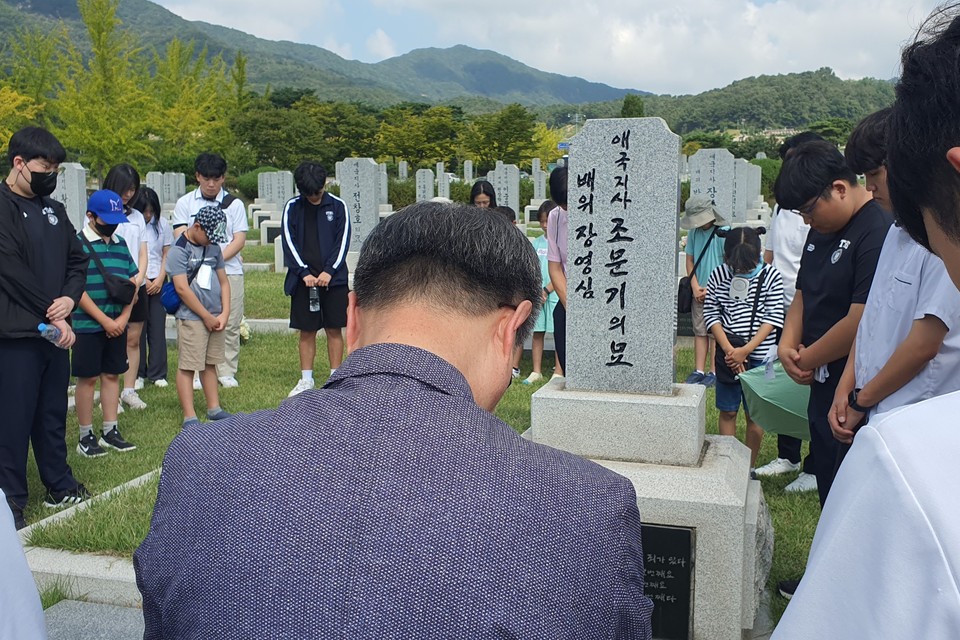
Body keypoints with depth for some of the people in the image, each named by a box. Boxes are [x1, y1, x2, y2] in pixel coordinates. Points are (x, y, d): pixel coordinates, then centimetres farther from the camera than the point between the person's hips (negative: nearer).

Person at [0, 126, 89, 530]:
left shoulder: (54, 210, 13)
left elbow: (77, 260, 15)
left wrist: (69, 299, -5)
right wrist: (52, 316, -13)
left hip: (54, 330, 7)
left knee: (53, 414, 16)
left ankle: (59, 485, 28)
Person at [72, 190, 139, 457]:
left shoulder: (120, 244, 9)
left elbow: (133, 282, 10)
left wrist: (124, 317, -3)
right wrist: (104, 320, -15)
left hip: (117, 324, 6)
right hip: (88, 325, -5)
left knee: (112, 375, 11)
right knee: (87, 378, 2)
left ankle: (110, 432, 19)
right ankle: (86, 437, 11)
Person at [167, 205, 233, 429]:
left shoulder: (214, 247, 11)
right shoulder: (179, 250, -10)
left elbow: (223, 281, 13)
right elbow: (182, 288, -15)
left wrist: (224, 313, 2)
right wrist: (207, 316, -12)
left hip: (216, 317, 7)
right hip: (191, 318, -6)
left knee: (210, 364, 14)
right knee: (187, 366, -3)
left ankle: (214, 408, 23)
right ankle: (189, 417, 0)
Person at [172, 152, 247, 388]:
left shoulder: (234, 204, 9)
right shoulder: (185, 203, 9)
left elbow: (239, 240, 2)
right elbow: (181, 238, 2)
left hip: (229, 271, 0)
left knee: (229, 324, 1)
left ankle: (227, 372, 11)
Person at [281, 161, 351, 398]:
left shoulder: (338, 206, 1)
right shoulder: (292, 208, 3)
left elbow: (342, 241, -1)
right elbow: (289, 243, -1)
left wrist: (329, 271, -13)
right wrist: (304, 273, -12)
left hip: (333, 278, -1)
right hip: (304, 279, 1)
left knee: (334, 329, 3)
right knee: (306, 331, 6)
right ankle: (306, 380, 15)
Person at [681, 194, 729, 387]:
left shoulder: (724, 233, -10)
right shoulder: (694, 233, 5)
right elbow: (690, 261, 9)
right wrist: (696, 288, -3)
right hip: (699, 292, 5)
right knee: (700, 331, 8)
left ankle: (714, 372, 7)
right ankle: (699, 371, 13)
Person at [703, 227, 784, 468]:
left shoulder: (771, 277, -5)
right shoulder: (718, 276, -2)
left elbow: (773, 318, -7)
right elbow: (711, 314, -1)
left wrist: (746, 350, -15)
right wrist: (728, 349, -12)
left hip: (759, 356, -1)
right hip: (728, 355, 1)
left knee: (754, 414, 6)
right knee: (727, 412, 7)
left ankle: (749, 468, 19)